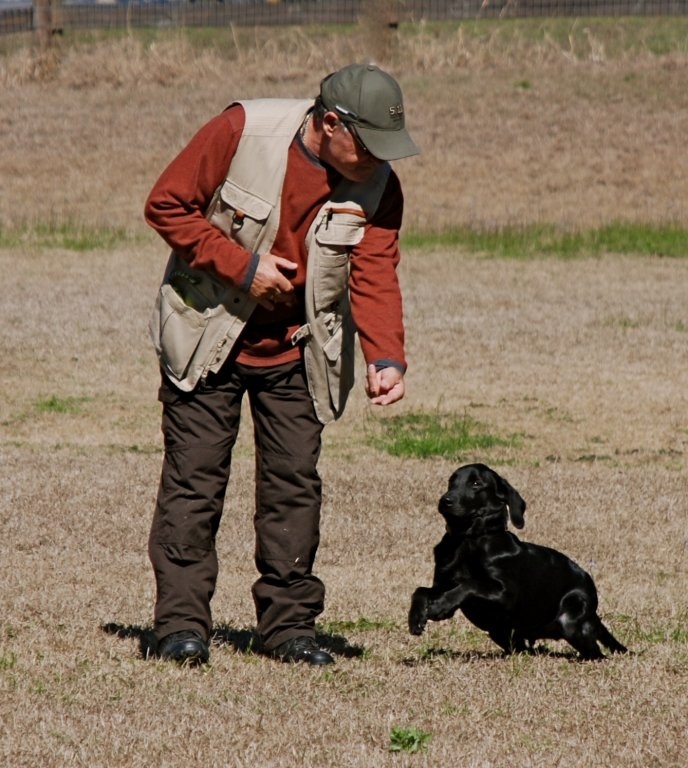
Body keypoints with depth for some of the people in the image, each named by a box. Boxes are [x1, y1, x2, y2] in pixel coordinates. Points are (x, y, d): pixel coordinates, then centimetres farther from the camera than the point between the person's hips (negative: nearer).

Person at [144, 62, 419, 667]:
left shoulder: (378, 186, -9)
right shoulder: (244, 131, -19)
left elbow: (375, 276, -14)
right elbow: (166, 205, -14)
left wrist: (386, 359, -30)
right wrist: (240, 265, -22)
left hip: (296, 350, 3)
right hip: (208, 335, -3)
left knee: (294, 482, 2)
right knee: (195, 478, -4)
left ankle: (289, 626, 9)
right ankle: (182, 624, -1)